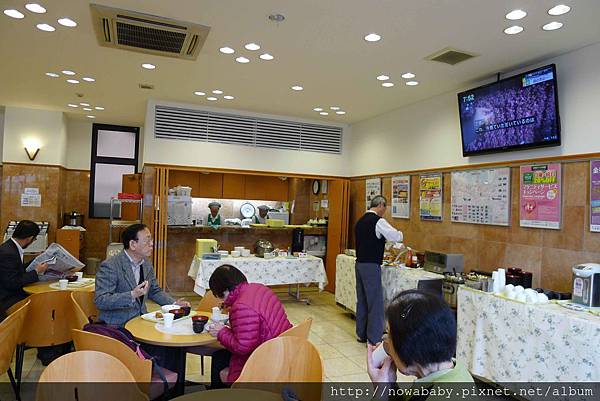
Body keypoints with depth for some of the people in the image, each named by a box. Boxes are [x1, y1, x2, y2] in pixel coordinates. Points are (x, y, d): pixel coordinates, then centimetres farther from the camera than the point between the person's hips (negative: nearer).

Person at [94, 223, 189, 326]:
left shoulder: (147, 265, 9)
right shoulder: (109, 266, -14)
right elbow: (100, 301, -20)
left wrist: (174, 304, 5)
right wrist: (132, 295, -32)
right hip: (117, 325, -7)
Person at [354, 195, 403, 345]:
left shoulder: (360, 221, 13)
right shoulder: (378, 221, -13)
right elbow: (397, 237, -12)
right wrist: (399, 233, 9)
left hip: (359, 264, 9)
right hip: (371, 266, -8)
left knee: (362, 300, 15)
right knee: (375, 302, -1)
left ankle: (361, 334, 25)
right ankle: (374, 339, 5)